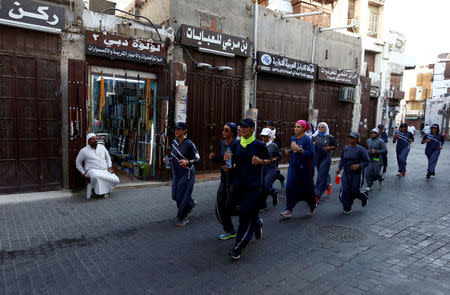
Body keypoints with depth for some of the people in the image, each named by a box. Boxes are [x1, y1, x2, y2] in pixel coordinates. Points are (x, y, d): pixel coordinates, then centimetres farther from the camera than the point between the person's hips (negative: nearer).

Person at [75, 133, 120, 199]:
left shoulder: (102, 147, 14)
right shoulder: (84, 150, 4)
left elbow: (108, 157, 24)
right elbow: (78, 162, 11)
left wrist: (109, 166, 9)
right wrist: (83, 173, 1)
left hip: (105, 171, 4)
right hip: (93, 171, -4)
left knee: (116, 180, -19)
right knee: (96, 176, -41)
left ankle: (104, 190, 2)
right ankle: (96, 190, -14)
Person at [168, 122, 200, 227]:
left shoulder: (189, 144, -14)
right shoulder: (174, 142, 6)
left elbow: (197, 159, -12)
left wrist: (187, 162, -29)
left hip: (187, 173, -7)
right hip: (176, 173, 7)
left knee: (182, 196, -3)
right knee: (175, 196, 11)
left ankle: (183, 218, 16)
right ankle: (192, 203, 38)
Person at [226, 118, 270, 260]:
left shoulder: (259, 145, -4)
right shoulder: (236, 145, 8)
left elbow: (269, 160, 6)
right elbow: (234, 164, 13)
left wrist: (260, 161, -14)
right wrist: (229, 161, -8)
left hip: (253, 185, -5)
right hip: (238, 184, 5)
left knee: (246, 216, -6)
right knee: (242, 211, 14)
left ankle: (237, 248, 3)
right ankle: (258, 223, 47)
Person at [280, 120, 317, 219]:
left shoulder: (307, 139, -11)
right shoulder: (293, 138, 9)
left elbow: (311, 153, -17)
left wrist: (299, 149, -25)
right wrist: (289, 151, 3)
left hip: (304, 168, -5)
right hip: (293, 166, 5)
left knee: (307, 188, 10)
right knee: (290, 187, -6)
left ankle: (313, 206, 37)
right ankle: (288, 211, -2)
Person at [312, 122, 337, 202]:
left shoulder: (329, 137, -3)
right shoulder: (315, 136, 5)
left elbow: (335, 145, 8)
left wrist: (329, 148, -10)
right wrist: (313, 144, -10)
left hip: (326, 158, -4)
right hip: (317, 158, 4)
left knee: (321, 176, -8)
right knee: (324, 174, 19)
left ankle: (317, 195, -7)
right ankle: (328, 185, 49)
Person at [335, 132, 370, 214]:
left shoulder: (361, 149, -9)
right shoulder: (345, 148, 6)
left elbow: (367, 162, -6)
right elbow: (342, 159, 17)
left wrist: (358, 165, -21)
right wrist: (339, 168, 5)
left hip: (356, 174, -4)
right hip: (346, 173, 4)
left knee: (354, 191, 3)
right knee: (345, 190, -3)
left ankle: (363, 197, 37)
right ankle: (347, 208, 12)